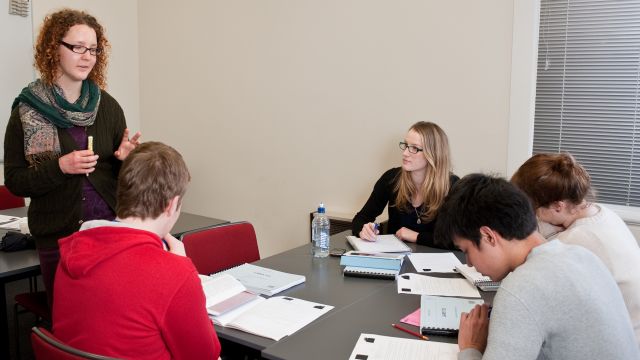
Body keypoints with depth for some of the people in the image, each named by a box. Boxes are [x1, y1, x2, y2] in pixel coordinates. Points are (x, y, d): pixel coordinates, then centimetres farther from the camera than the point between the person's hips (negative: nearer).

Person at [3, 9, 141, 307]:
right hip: (57, 235, -1)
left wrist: (126, 158, -10)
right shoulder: (27, 111, -2)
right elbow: (14, 181, -2)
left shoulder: (108, 106, 3)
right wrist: (60, 167, -18)